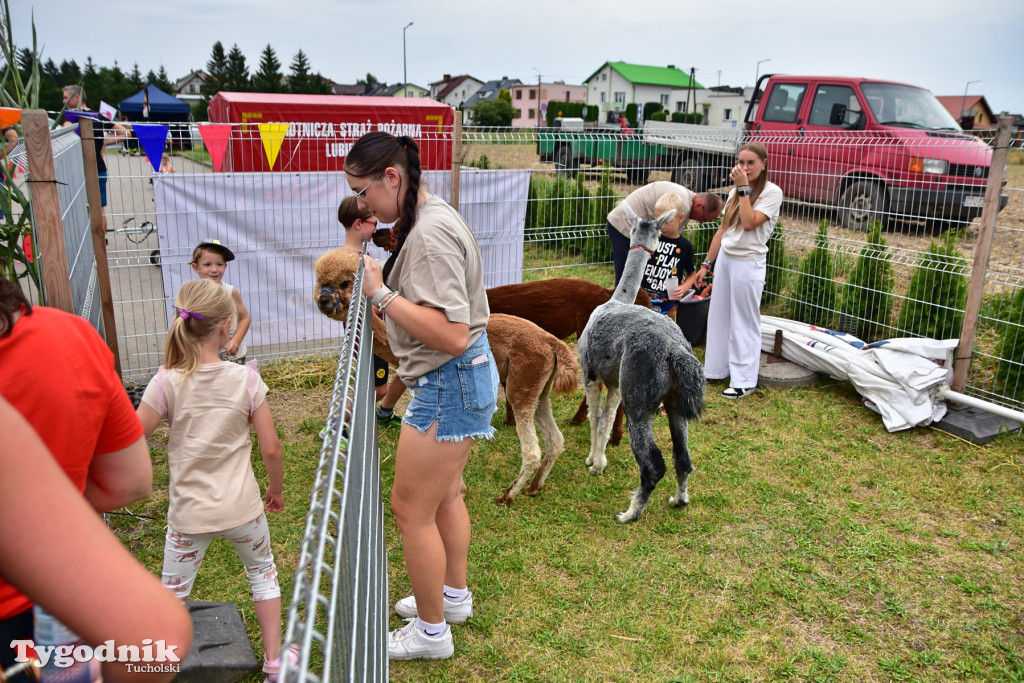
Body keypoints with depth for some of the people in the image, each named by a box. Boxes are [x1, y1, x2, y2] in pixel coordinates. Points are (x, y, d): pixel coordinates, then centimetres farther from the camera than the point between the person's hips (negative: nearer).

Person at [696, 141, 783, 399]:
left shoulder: (772, 192, -9)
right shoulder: (734, 191, 11)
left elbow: (749, 223, -22)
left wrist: (744, 187, -18)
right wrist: (706, 264, 12)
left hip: (749, 263, -7)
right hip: (725, 259, 7)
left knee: (744, 322, -1)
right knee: (719, 316, 13)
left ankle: (744, 380, 7)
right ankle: (717, 368, 26)